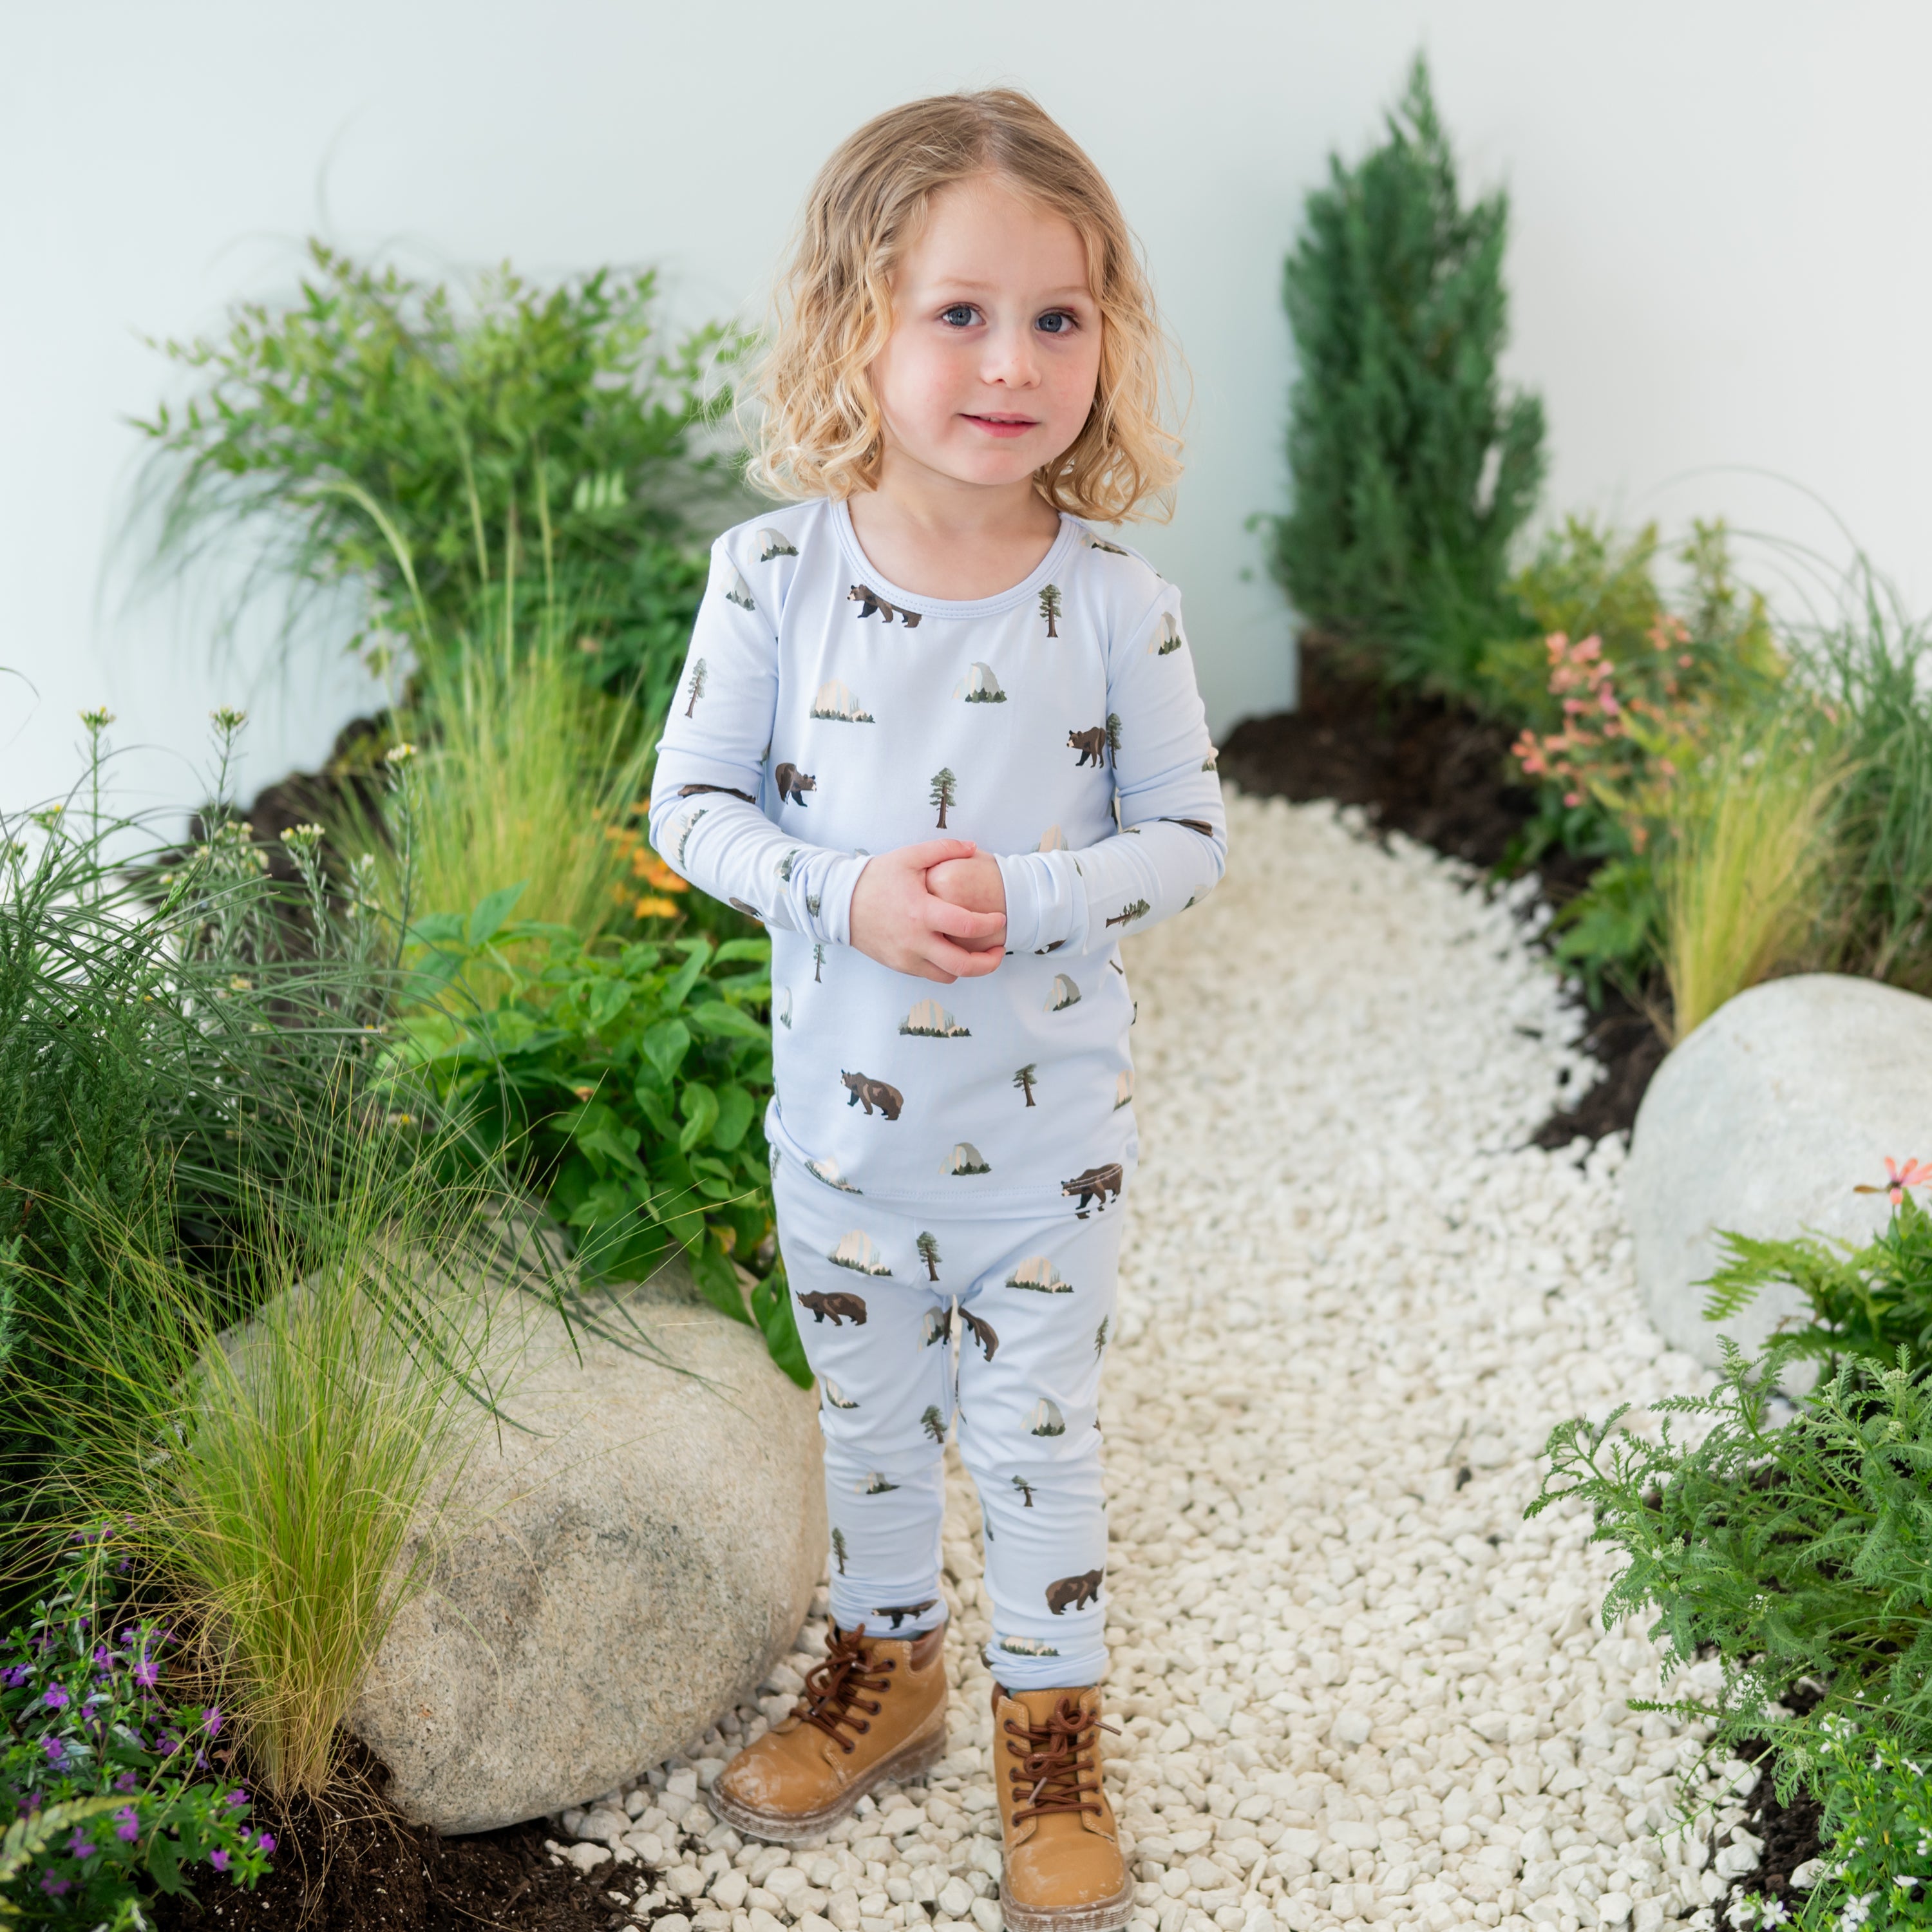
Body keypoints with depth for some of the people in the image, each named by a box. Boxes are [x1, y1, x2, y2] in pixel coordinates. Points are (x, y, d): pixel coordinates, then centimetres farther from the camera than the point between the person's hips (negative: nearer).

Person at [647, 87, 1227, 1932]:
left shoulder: (1115, 604, -13)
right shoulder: (775, 571, -12)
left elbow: (1187, 832, -6)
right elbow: (692, 801, -5)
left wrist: (1028, 902, -23)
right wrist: (845, 894, -23)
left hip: (1046, 1123, -1)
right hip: (841, 1108, 2)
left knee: (1035, 1431, 13)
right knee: (867, 1419, 21)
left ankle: (1051, 1730, 35)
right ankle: (882, 1670, 46)